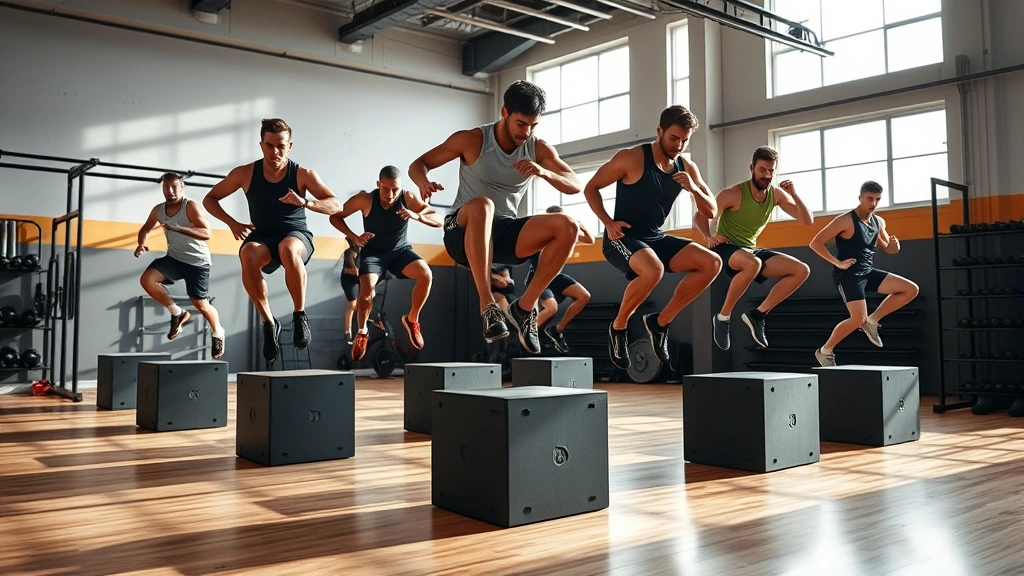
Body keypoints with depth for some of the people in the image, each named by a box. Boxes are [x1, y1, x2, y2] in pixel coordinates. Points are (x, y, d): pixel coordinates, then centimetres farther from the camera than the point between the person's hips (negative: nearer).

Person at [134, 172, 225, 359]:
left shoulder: (191, 207, -20)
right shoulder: (158, 210, -2)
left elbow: (206, 234, -32)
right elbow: (146, 228, 17)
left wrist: (178, 228, -42)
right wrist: (141, 243, -6)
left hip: (197, 261, -5)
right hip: (174, 258, 5)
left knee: (201, 304, 1)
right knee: (146, 280, -17)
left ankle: (218, 334, 31)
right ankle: (177, 313, 4)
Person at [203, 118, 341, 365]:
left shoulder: (303, 175, -6)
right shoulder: (245, 173, -2)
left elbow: (336, 206, -10)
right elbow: (210, 199, 8)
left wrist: (305, 202, -27)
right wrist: (232, 223, -8)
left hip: (297, 235, -2)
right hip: (262, 237, 2)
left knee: (288, 249, -41)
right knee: (248, 255, -36)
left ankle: (300, 316, -22)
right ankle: (268, 323, -19)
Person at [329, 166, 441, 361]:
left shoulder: (408, 198, -15)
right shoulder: (365, 199, -19)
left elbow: (439, 221, -15)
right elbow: (335, 216, -7)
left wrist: (417, 216, -35)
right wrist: (354, 238, -22)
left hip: (400, 250, 2)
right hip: (373, 252, -1)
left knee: (426, 275, -27)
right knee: (367, 291, -27)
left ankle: (412, 319, -1)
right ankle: (361, 332, 4)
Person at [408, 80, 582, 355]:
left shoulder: (539, 149, 1)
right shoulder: (471, 140, -9)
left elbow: (575, 185, -4)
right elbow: (418, 165, -5)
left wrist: (544, 173, -25)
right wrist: (424, 182, -30)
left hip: (504, 234, 4)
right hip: (463, 233, -4)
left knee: (568, 226, -20)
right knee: (482, 205, -40)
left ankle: (525, 307, -10)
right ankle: (487, 306, -35)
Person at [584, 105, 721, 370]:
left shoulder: (687, 168, 5)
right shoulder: (631, 158, -11)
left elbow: (711, 212, 7)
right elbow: (591, 188, -4)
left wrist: (693, 188, -13)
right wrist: (608, 223, -16)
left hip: (656, 239, 7)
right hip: (622, 238, -6)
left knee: (712, 263, -10)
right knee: (653, 270, -37)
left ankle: (660, 321, 0)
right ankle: (618, 326, -10)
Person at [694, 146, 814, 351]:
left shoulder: (777, 194, 0)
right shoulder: (734, 194, -17)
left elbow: (807, 220, -1)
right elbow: (700, 216, -8)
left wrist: (794, 195, -15)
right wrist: (710, 237, -22)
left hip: (751, 250, 7)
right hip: (726, 249, -6)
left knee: (802, 270, -7)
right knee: (753, 263, -42)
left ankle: (757, 314, -4)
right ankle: (722, 317, -22)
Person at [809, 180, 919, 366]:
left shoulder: (879, 222, 9)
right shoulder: (845, 220, -14)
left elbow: (888, 249, 20)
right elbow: (815, 242, -17)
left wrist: (894, 245, -5)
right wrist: (836, 262, -24)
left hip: (868, 272, 8)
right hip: (848, 275, -8)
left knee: (911, 289, 0)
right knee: (858, 320, -16)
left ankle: (872, 321, 7)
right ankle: (825, 351, 4)